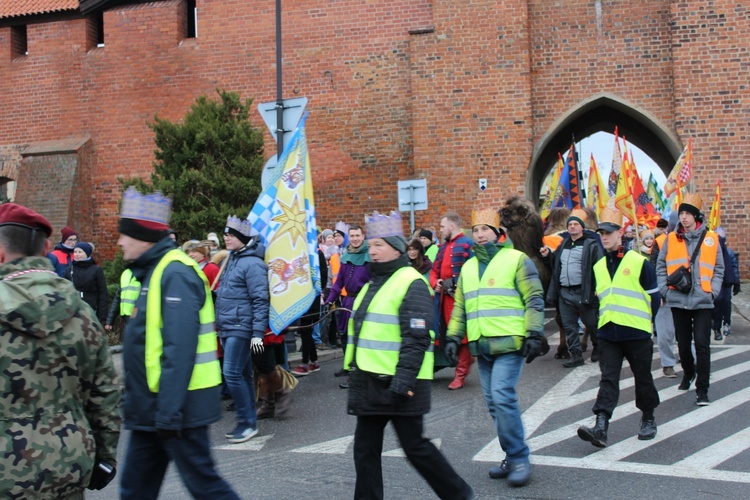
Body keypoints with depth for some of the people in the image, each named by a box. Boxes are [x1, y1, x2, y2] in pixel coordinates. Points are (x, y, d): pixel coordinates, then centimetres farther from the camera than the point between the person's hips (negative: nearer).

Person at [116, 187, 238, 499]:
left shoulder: (175, 274, -18)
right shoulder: (154, 271, 13)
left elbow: (180, 349, -25)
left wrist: (168, 411, -25)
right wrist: (136, 400, 21)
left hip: (175, 407, -10)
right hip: (151, 408, 10)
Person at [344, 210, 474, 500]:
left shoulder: (411, 284, -13)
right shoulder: (373, 283, 16)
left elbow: (416, 338, -20)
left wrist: (404, 379, -26)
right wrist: (354, 370, 23)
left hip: (398, 385, -9)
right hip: (369, 383, 9)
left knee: (415, 447, 1)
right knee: (365, 449, 11)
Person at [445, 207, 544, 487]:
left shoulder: (516, 259, -2)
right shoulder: (468, 267, 17)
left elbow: (534, 299, -5)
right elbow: (460, 306, 22)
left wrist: (534, 334, -12)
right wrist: (453, 337, 14)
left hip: (509, 343, -7)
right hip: (481, 346, 7)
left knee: (502, 397, -16)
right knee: (494, 403, 8)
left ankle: (519, 459, -4)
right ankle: (513, 456, 20)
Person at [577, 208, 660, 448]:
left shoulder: (639, 262, -6)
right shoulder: (598, 266, 10)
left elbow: (654, 297, -2)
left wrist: (646, 322, -1)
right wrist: (598, 321, 12)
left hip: (636, 332, -4)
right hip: (607, 334, 4)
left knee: (643, 378, 11)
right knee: (608, 379, -4)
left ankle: (649, 419, 31)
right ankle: (600, 428, -12)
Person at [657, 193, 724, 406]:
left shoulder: (711, 239, 1)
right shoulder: (671, 239, 4)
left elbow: (718, 269, 7)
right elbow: (661, 266, 9)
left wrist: (713, 291, -4)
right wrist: (665, 289, -1)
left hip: (702, 301, -2)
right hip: (678, 300, 2)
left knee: (702, 344, -7)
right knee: (683, 343, 14)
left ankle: (702, 389, -1)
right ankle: (688, 373, 40)